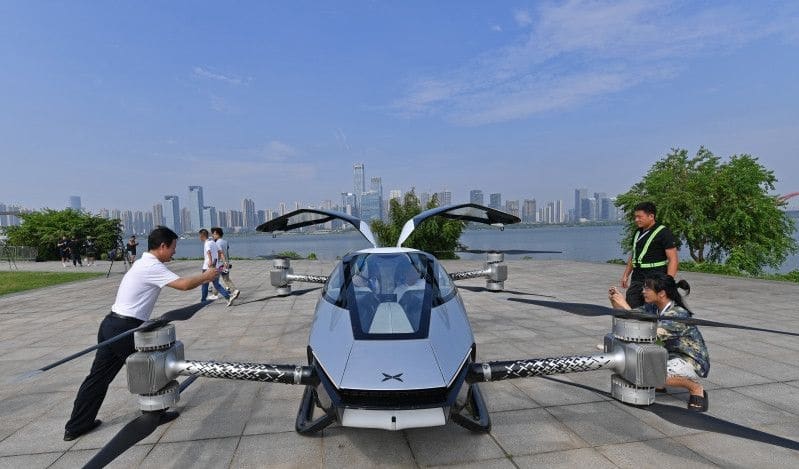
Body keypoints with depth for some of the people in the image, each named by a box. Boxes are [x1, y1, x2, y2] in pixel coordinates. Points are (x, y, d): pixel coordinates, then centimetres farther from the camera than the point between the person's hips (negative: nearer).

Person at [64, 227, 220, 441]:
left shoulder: (144, 264, 14)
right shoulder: (152, 267, -18)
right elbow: (183, 284, -23)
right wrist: (206, 276, -10)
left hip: (111, 325, 9)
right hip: (125, 329, -9)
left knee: (99, 375, 16)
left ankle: (76, 426, 27)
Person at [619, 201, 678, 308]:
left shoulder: (663, 233, -9)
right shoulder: (638, 232, 13)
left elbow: (673, 259, -12)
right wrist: (626, 275, 18)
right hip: (637, 278, 7)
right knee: (630, 308, 3)